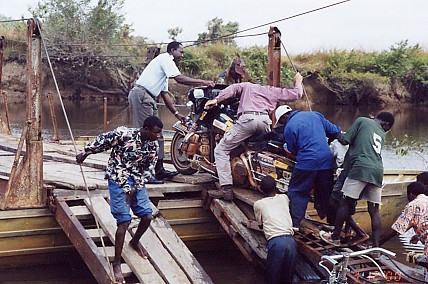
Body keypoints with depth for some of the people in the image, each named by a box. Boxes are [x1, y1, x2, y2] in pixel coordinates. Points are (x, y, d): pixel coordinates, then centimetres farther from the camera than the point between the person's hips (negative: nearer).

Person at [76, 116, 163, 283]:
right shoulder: (124, 134, -21)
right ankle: (117, 263, -3)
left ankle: (135, 242, 35)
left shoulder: (153, 146, -5)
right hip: (118, 179, -5)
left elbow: (148, 168, 0)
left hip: (137, 181, 5)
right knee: (124, 221, -12)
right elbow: (102, 141, -8)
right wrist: (85, 153, 4)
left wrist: (135, 188, -8)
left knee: (147, 216, 1)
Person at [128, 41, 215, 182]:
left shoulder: (166, 66, 27)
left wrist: (176, 113, 23)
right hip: (141, 95, -11)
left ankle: (159, 169, 15)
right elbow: (179, 78, -16)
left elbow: (165, 94, 26)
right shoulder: (165, 58, -4)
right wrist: (203, 82, -10)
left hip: (149, 99, 11)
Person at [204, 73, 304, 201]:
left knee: (221, 150, 1)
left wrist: (217, 99, -1)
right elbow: (296, 94, 35)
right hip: (265, 121, 3)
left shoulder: (247, 86, 31)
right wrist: (298, 82, 56)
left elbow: (233, 88, 11)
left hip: (247, 118, -3)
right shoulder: (273, 91, 34)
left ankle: (226, 189, -14)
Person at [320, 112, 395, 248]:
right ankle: (376, 246, 4)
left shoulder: (362, 121, 9)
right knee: (374, 210, 6)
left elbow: (345, 140, 3)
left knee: (346, 203, 5)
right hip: (377, 171, 5)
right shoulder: (382, 134, 24)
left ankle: (335, 237, 12)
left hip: (361, 168, -5)